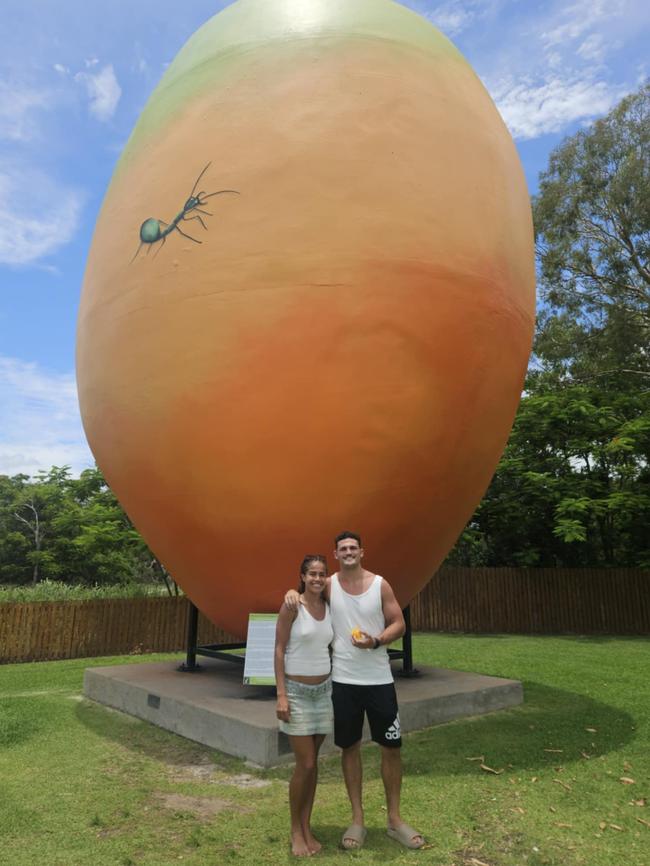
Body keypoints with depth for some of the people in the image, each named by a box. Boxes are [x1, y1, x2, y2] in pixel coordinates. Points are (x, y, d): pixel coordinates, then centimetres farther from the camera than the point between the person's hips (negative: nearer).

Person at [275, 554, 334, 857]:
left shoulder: (328, 607, 2)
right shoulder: (291, 607, -13)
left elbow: (329, 648, 10)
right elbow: (279, 650, -11)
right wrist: (281, 694, -15)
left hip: (323, 690, 5)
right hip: (297, 691, -5)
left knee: (312, 762, 11)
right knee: (305, 764, -1)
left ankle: (307, 827, 25)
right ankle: (295, 830, 19)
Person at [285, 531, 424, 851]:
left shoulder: (380, 585, -5)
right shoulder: (328, 585, -4)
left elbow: (399, 624, -2)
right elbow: (305, 585, 8)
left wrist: (376, 641, -19)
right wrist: (292, 592, -17)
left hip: (379, 679, 0)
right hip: (343, 680, 0)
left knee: (391, 746, 7)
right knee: (350, 747, 10)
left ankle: (394, 819, 25)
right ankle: (357, 820, 26)